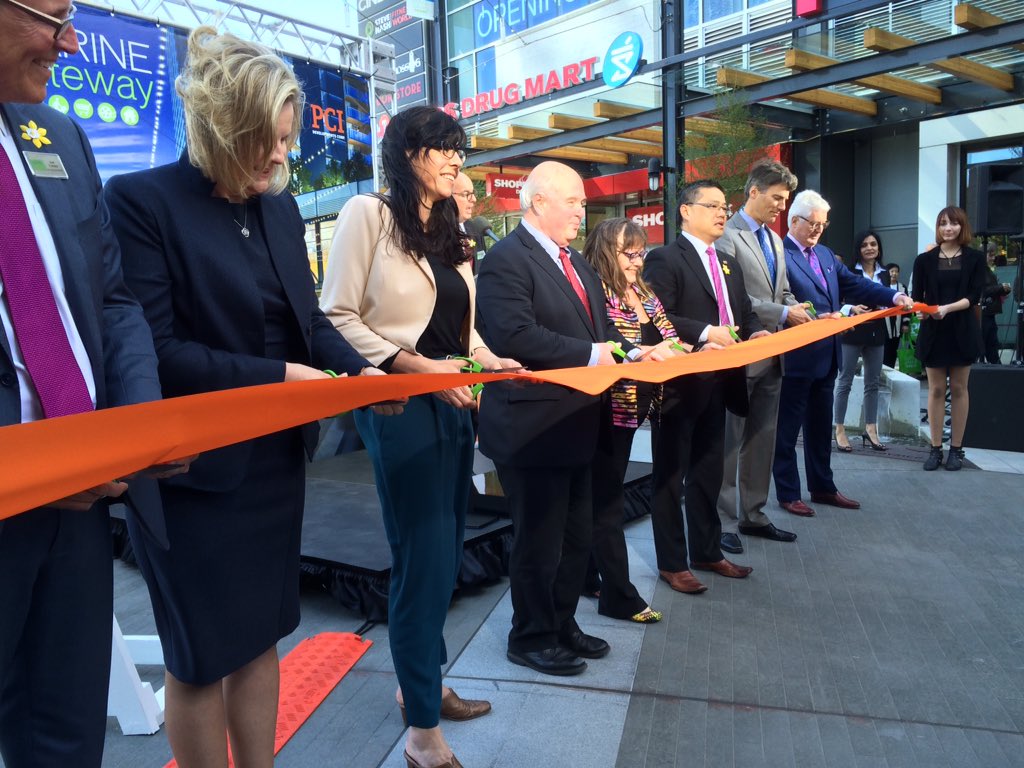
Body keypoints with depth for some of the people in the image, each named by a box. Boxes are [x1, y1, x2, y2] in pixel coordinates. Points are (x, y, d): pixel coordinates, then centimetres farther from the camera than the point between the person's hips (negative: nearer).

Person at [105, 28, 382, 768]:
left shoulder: (281, 206, 8)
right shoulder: (140, 199, -13)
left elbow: (308, 318, 10)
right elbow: (154, 347, -19)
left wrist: (359, 368, -8)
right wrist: (277, 377, -21)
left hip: (276, 456, 7)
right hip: (193, 467, -6)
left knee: (260, 634, 18)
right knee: (201, 654, 11)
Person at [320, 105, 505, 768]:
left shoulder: (450, 229, 15)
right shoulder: (368, 215, -8)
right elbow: (337, 317, -13)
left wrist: (492, 362, -1)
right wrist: (417, 366, -20)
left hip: (453, 405, 8)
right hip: (400, 407, -8)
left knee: (445, 556, 15)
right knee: (424, 558, -2)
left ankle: (423, 682, 35)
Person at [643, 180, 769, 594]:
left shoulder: (729, 264, 18)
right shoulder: (665, 259, -9)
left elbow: (746, 311, 18)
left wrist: (756, 333, -3)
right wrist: (706, 333, -26)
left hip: (717, 383, 8)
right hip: (679, 384, -8)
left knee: (709, 472, 18)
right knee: (670, 475, 5)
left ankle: (708, 552, 32)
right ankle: (671, 562, 16)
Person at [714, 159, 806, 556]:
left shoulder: (775, 240, 17)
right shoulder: (727, 236, -10)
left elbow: (783, 293, 20)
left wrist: (801, 312, 0)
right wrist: (782, 314, -18)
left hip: (772, 356, 9)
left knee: (762, 440, 13)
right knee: (729, 441, 1)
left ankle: (753, 515, 25)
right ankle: (724, 522, 11)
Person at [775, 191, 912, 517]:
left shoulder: (826, 254, 15)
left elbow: (854, 284, 8)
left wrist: (893, 296, -4)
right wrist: (816, 318, -28)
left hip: (826, 356, 9)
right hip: (796, 358, -9)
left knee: (821, 427, 18)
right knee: (787, 429, 4)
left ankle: (822, 487, 32)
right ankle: (788, 494, 15)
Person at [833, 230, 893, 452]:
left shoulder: (884, 273, 11)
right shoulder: (849, 271, -6)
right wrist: (852, 308, -26)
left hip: (876, 333, 6)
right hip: (852, 331, -5)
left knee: (873, 383, 9)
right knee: (845, 381, 0)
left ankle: (870, 430, 15)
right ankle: (840, 430, 6)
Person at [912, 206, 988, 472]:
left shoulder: (975, 258, 2)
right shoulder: (924, 259, 3)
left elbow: (974, 296, -6)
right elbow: (917, 296, 0)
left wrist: (948, 308, -23)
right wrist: (920, 310, -22)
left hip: (963, 331, 0)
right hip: (933, 331, 0)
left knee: (958, 389, 7)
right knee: (936, 390, 4)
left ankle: (956, 448, 15)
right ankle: (935, 449, 9)